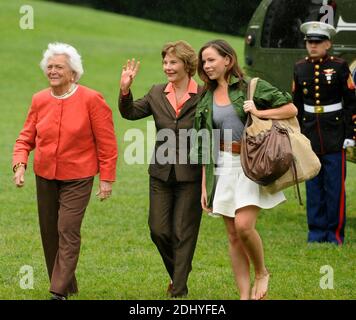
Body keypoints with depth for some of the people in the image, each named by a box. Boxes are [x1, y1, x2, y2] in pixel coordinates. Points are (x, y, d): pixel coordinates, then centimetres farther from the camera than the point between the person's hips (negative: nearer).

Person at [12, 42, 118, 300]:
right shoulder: (39, 100, 2)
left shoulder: (91, 100, -10)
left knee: (68, 232, -13)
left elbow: (107, 143, -7)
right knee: (49, 233, 10)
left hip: (77, 179, -5)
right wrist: (20, 164, -9)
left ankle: (59, 292, -13)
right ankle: (67, 285, 24)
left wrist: (107, 179, -7)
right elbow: (26, 137, 8)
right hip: (45, 177, 5)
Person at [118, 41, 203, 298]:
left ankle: (179, 290, 12)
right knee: (158, 230, 6)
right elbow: (130, 113, 8)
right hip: (161, 173, 4)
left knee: (183, 233, 3)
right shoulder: (158, 94, 5)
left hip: (190, 175, -4)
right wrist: (125, 90, -8)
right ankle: (177, 273, 31)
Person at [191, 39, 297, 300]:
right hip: (223, 166, 5)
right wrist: (204, 185, 10)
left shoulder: (252, 87, -1)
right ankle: (245, 295, 9)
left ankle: (262, 273, 8)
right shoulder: (206, 99, 12)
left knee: (243, 225, -19)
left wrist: (259, 113, -13)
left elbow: (291, 109, -3)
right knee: (233, 235, 4)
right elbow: (204, 146, 14)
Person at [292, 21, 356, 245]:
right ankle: (316, 232, 14)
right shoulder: (300, 69, 7)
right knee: (313, 186, 6)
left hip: (334, 135, -3)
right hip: (310, 134, 3)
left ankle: (335, 233, 6)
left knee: (335, 186, -2)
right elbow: (296, 105, 13)